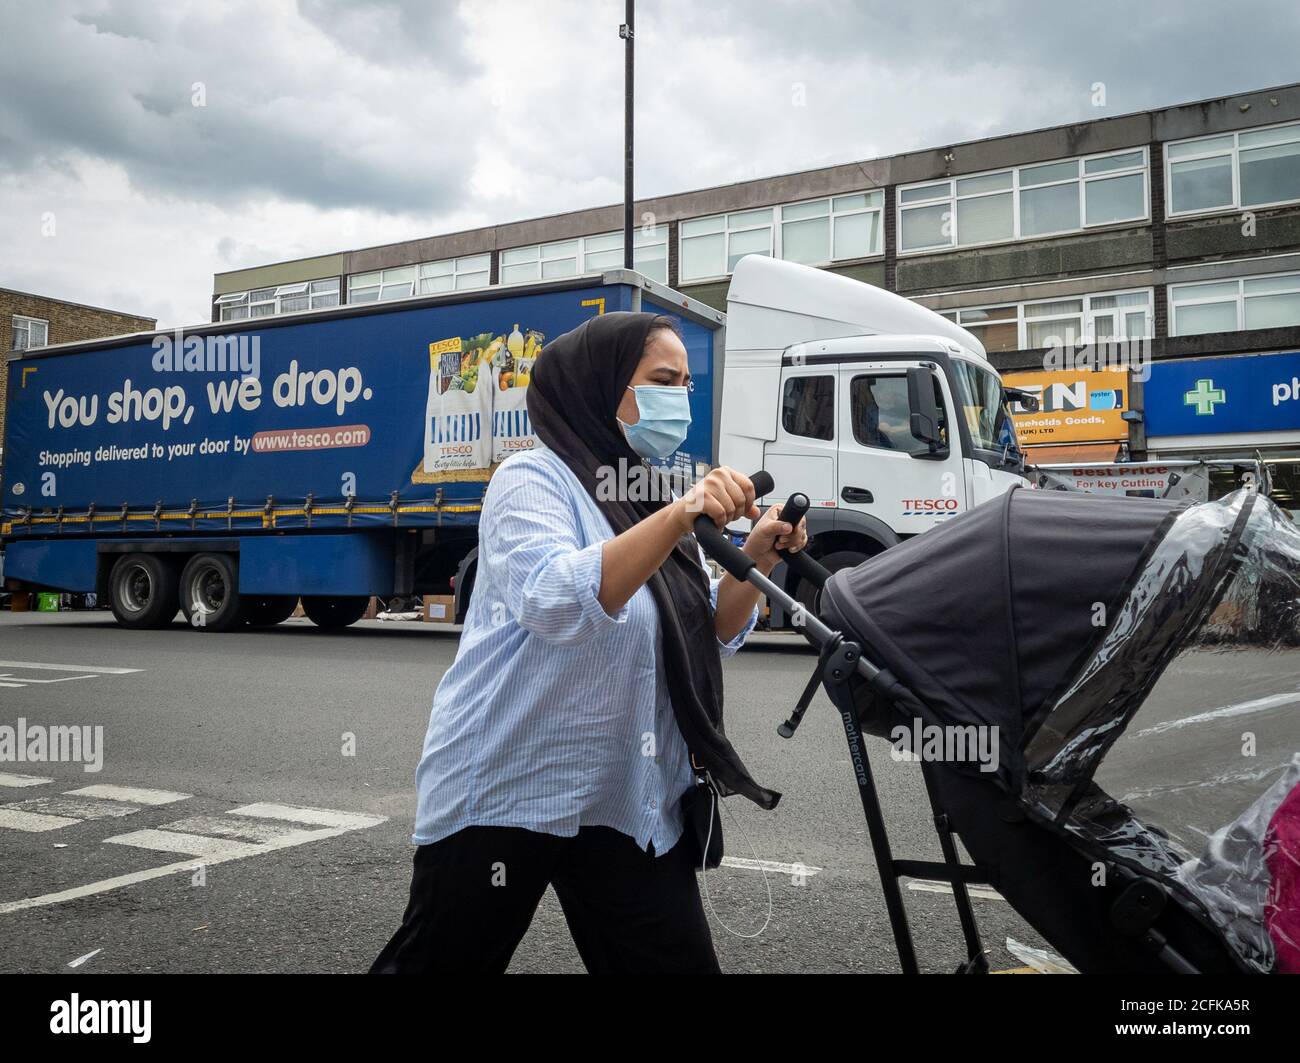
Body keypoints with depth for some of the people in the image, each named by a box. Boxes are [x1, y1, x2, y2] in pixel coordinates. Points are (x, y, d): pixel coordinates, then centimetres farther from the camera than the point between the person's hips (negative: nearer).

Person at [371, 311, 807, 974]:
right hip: (506, 792, -6)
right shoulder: (534, 479, -10)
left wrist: (756, 558, -7)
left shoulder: (652, 497, 13)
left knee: (679, 961, 4)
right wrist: (678, 518, -36)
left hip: (632, 802, 7)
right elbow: (553, 603, -29)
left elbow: (713, 635, 9)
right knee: (435, 962, 8)